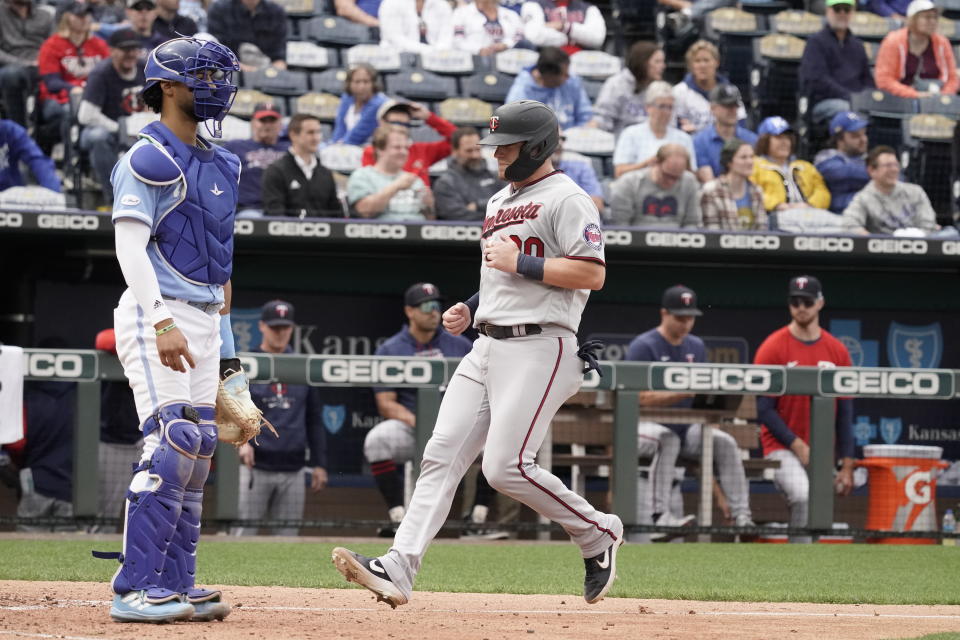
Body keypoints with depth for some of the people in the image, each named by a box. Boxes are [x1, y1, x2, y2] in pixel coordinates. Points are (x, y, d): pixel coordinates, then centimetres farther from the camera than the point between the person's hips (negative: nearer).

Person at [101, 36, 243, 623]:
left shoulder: (219, 165, 18)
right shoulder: (148, 159, -9)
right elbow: (131, 247, -18)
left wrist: (225, 347, 20)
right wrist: (163, 324, -27)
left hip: (204, 322, 9)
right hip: (157, 315, -9)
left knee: (199, 448, 7)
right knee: (171, 445, -17)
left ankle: (175, 584, 12)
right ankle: (135, 590, -17)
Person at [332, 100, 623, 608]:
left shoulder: (566, 199, -7)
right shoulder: (499, 202, 22)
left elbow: (592, 274, -16)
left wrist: (518, 262, -15)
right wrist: (470, 308, 16)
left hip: (538, 347, -9)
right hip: (488, 345, 9)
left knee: (506, 466, -15)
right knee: (442, 453, -4)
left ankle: (597, 533, 7)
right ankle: (398, 570, -12)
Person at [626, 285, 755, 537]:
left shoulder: (696, 347, 14)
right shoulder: (643, 346, -8)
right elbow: (643, 398, -17)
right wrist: (686, 391, -26)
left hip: (686, 429, 6)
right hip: (647, 425, -6)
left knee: (725, 441, -16)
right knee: (667, 439, -37)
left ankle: (742, 517, -20)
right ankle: (660, 516, -43)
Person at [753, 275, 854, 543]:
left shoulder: (837, 351, 6)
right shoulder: (772, 348, -4)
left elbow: (845, 412, 8)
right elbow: (765, 410, -7)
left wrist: (847, 465, 2)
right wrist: (796, 445, -15)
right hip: (782, 448, -4)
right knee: (802, 496, -29)